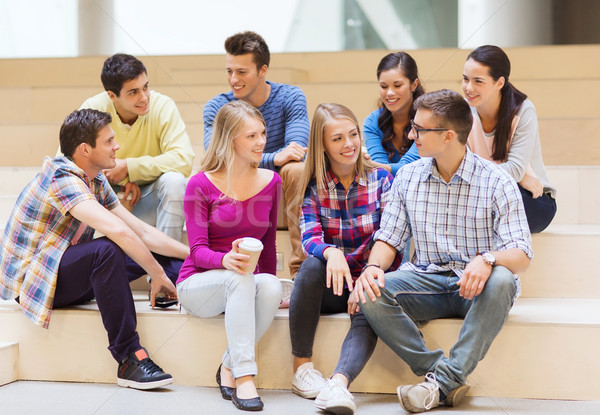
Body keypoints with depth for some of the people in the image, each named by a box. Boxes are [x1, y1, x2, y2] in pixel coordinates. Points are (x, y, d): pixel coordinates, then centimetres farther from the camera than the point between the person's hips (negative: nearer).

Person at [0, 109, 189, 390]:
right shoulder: (61, 177, -22)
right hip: (31, 280, -10)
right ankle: (129, 360, -33)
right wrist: (157, 274, -26)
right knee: (106, 250, -34)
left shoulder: (97, 183, 8)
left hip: (66, 276, 10)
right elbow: (116, 229, -34)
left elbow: (142, 232, 9)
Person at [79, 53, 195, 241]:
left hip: (148, 200, 0)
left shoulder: (163, 106, -14)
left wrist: (128, 167, -26)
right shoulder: (93, 108, -13)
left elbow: (184, 159, -24)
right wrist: (123, 180, -22)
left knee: (174, 180, -30)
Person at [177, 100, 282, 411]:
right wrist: (226, 259, -35)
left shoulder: (271, 182, 5)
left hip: (244, 286, 4)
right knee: (240, 278, -37)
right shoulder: (201, 185, -8)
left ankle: (229, 367, -17)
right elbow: (197, 251, -13)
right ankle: (244, 376, -38)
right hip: (197, 285, -4)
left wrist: (271, 285, 15)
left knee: (271, 286, -32)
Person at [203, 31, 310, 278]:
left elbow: (297, 149, -18)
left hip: (281, 193, 0)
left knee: (297, 170, -32)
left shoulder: (290, 97, -3)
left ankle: (302, 266, -29)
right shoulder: (216, 107, -2)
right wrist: (273, 159, -37)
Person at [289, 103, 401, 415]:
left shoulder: (380, 179, 1)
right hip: (327, 288, 1)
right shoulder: (313, 185, 3)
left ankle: (338, 383, -54)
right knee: (312, 264, -31)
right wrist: (332, 253, -37)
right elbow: (309, 237, -12)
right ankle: (302, 367, -23)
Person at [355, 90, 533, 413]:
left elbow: (521, 256, -13)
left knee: (500, 281, -38)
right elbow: (388, 239, 9)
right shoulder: (407, 177, 6)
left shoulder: (496, 182, -8)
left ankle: (443, 381, -32)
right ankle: (439, 372, -26)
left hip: (477, 288, -3)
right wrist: (373, 267, -15)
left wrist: (488, 259, -36)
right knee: (371, 294, -25)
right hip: (427, 282, 3)